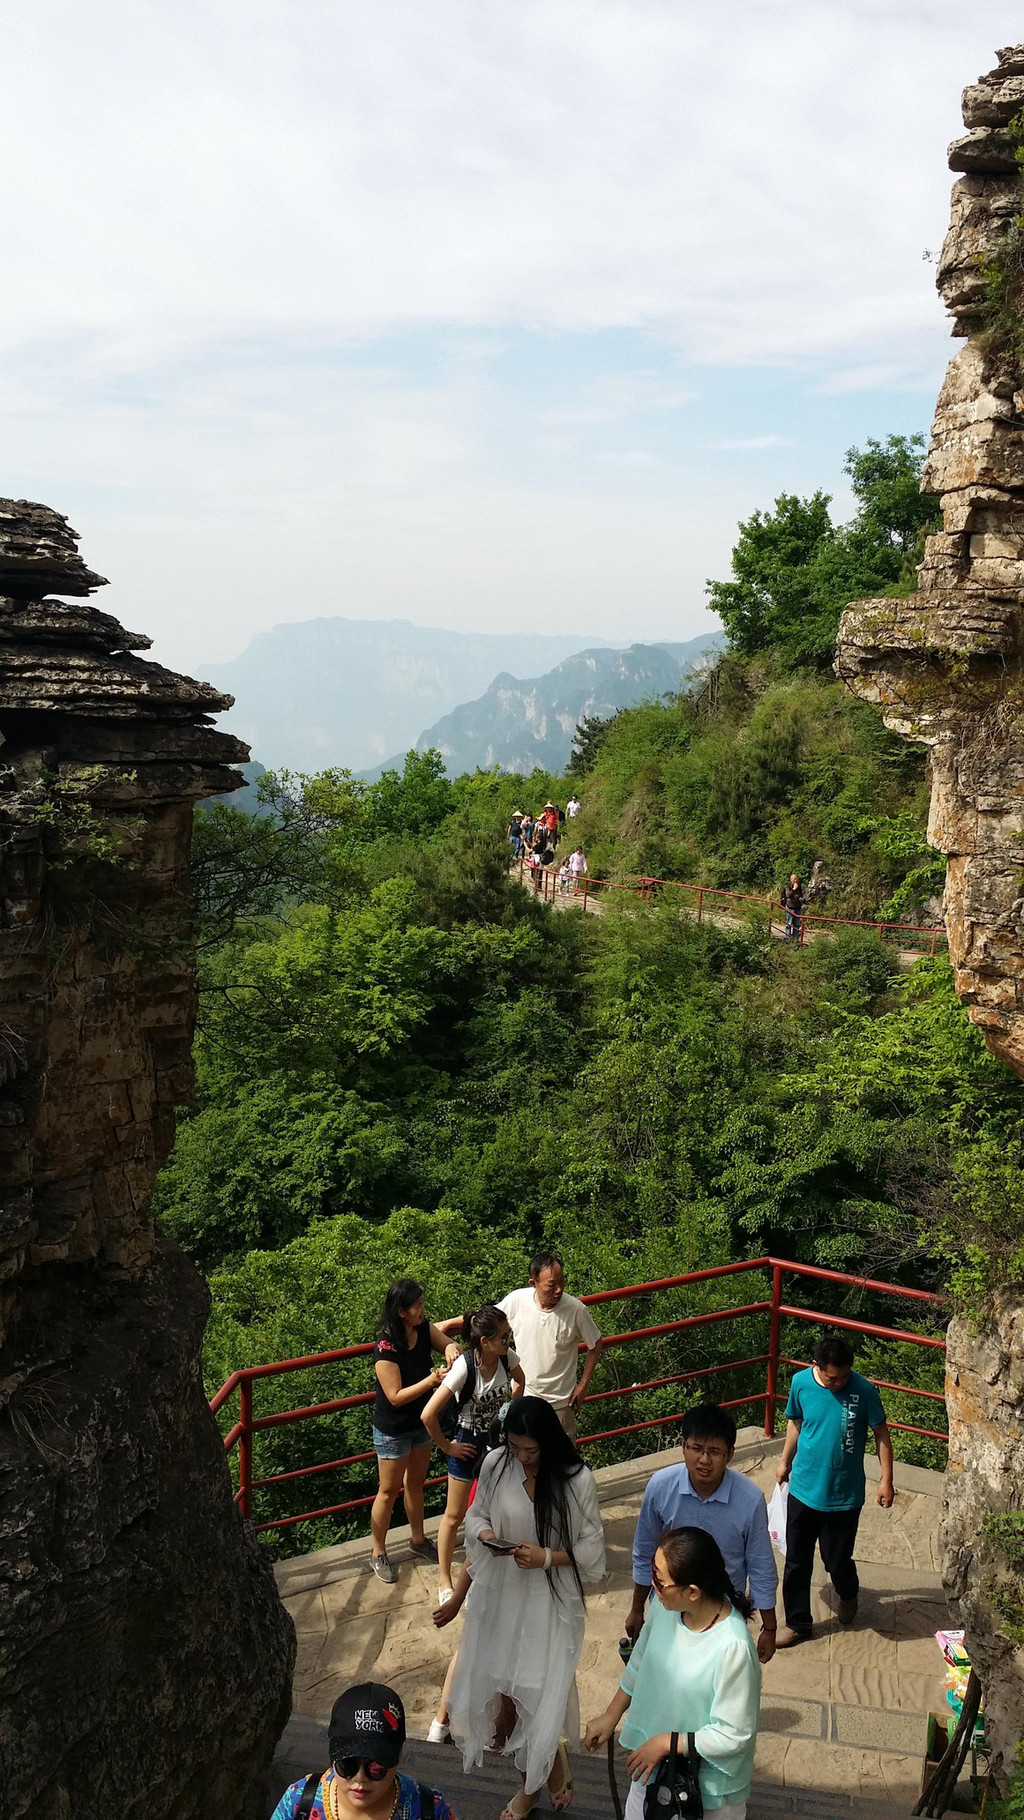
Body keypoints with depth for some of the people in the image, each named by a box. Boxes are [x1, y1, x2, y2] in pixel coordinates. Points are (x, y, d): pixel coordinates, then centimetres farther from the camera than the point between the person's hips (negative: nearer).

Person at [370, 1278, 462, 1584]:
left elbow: (446, 1341, -1)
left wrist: (451, 1347, -25)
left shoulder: (424, 1328, -13)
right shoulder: (386, 1348, -31)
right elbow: (396, 1396, -29)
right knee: (389, 1491, 10)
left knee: (415, 1483, 24)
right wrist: (432, 1380, -35)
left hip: (420, 1422, 6)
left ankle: (418, 1540, 44)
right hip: (393, 1430, -6)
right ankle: (378, 1554, 28)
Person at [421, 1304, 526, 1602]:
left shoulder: (506, 1358, -15)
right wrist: (446, 1447, -18)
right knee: (455, 1516, 11)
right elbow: (429, 1415, -31)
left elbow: (519, 1380, 13)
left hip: (497, 1439, 5)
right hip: (468, 1443, -5)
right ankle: (445, 1583, 29)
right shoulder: (464, 1367, -31)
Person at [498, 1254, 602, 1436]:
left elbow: (595, 1345, -5)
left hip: (560, 1401, -2)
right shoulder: (515, 1301, -19)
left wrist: (583, 1385, -4)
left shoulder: (576, 1310, -22)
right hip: (521, 1396, 2)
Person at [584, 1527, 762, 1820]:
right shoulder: (664, 1606, -16)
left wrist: (665, 1743, -19)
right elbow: (639, 1664, 4)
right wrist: (610, 1716, 13)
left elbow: (733, 1736, -25)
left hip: (706, 1784, -6)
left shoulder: (733, 1648, -34)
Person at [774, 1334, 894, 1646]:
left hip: (844, 1496, -2)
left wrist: (886, 1479, -7)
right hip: (803, 1490, 2)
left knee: (838, 1561, 11)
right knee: (796, 1561, 10)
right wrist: (785, 1461, 17)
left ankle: (848, 1595, 45)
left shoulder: (864, 1390, -19)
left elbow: (882, 1434, -6)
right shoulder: (800, 1383, -11)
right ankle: (797, 1622, 30)